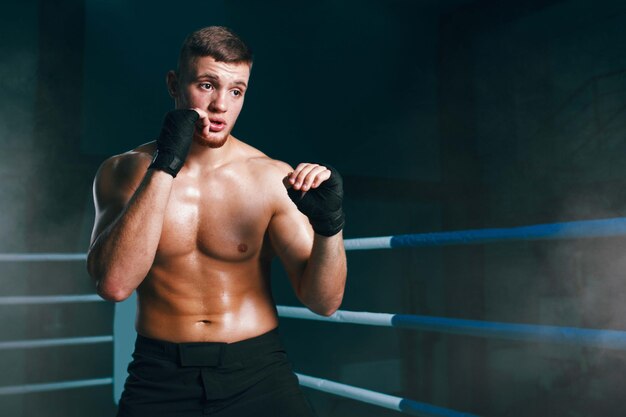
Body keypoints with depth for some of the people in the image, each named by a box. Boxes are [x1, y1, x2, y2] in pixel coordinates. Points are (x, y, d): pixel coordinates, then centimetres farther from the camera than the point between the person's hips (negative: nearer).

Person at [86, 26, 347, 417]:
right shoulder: (124, 171, -3)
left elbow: (324, 302, -6)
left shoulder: (273, 179, -6)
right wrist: (164, 167, -22)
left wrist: (329, 228, -24)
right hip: (160, 375, 0)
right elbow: (114, 283, -19)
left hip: (257, 371, 0)